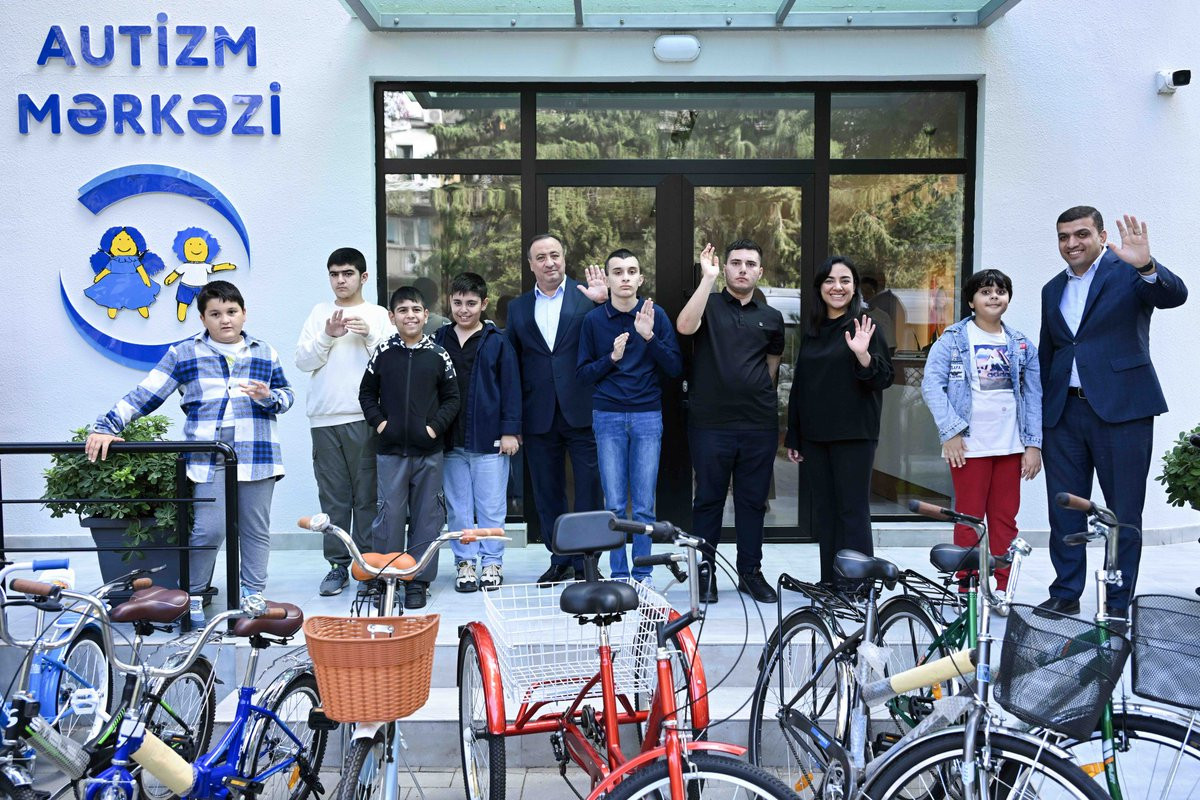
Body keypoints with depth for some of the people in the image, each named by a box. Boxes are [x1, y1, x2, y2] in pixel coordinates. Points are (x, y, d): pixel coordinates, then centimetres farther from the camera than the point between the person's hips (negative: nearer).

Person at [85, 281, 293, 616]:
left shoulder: (264, 353, 14)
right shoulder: (182, 353, 8)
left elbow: (287, 395, 18)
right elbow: (145, 394, 5)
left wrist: (269, 397, -5)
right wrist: (106, 427, -5)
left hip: (256, 455, 2)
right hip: (207, 458, -2)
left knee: (256, 529, 6)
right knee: (209, 529, -10)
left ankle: (253, 594, 18)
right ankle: (192, 595, 9)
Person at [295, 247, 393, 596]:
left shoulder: (379, 315, 8)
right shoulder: (320, 312, 13)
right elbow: (303, 360, 6)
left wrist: (370, 335, -13)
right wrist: (328, 336, -9)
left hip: (365, 417, -2)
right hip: (325, 418, 2)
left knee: (368, 495, 1)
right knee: (333, 496, 5)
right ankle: (338, 565, 13)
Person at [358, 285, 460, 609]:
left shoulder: (438, 356, 2)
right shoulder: (382, 354, 2)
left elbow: (452, 398, 7)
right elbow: (367, 393, 11)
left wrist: (436, 426, -6)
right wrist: (378, 421, -3)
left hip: (429, 451, 1)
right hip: (390, 450, 0)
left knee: (426, 515, 5)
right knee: (390, 513, 0)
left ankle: (418, 581, 15)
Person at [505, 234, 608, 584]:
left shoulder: (587, 296, 2)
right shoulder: (518, 308, 11)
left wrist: (603, 302, -20)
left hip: (582, 411, -3)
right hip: (539, 418, 3)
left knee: (589, 492, 3)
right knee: (547, 495, 12)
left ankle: (586, 562, 15)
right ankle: (559, 561, 25)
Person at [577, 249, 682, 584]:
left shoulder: (656, 315, 2)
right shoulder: (594, 320, 3)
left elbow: (675, 368, -1)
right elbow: (583, 374, 4)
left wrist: (650, 336, -15)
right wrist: (612, 357, -13)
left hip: (648, 417, 0)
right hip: (608, 417, 0)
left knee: (644, 505, 3)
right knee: (614, 505, 3)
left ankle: (643, 575, 13)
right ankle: (619, 575, 13)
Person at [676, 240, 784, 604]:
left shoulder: (771, 317, 12)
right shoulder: (709, 304, 1)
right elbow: (684, 326, -21)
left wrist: (755, 394, 14)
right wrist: (708, 277, -18)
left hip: (759, 424, 3)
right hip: (711, 423, -3)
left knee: (753, 501, 11)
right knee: (709, 498, 6)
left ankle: (750, 571, 23)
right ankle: (705, 570, 19)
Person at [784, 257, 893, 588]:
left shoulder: (864, 325, -3)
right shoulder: (811, 329, 13)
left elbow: (883, 379, -8)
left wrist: (863, 355, -28)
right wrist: (793, 437, 16)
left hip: (853, 435, -6)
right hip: (815, 435, 6)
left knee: (853, 509, -2)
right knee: (824, 508, 10)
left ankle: (856, 584, 5)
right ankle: (829, 581, 19)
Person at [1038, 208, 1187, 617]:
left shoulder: (1127, 272, -2)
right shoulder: (1053, 289, 15)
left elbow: (1174, 295, -21)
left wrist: (1147, 266, -42)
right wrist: (1036, 415, 15)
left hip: (1121, 411, -5)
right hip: (1063, 414, 5)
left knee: (1124, 513, 3)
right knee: (1064, 512, 10)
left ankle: (1119, 603, 13)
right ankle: (1065, 594, 22)